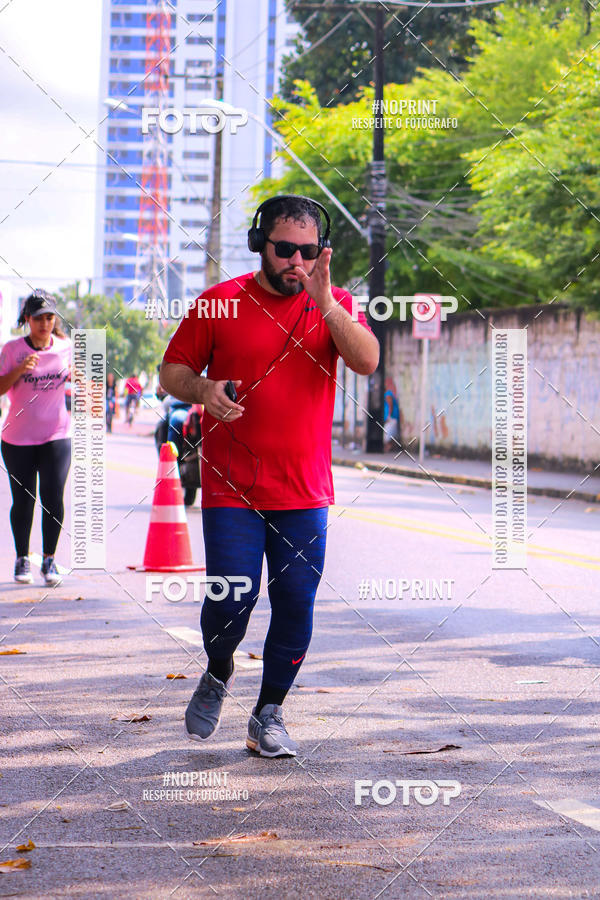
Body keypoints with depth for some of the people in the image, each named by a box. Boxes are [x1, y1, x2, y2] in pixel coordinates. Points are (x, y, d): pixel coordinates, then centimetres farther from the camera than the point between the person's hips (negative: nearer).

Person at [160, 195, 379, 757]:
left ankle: (268, 715, 20)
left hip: (305, 489, 2)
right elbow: (171, 371, 7)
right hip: (231, 488, -2)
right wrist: (202, 389, -15)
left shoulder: (334, 305, 5)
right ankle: (218, 674, 23)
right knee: (231, 599, -9)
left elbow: (367, 362, -12)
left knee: (296, 605, 2)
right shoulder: (219, 304, 1)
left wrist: (324, 301, -23)